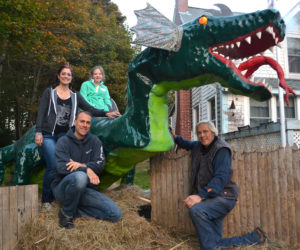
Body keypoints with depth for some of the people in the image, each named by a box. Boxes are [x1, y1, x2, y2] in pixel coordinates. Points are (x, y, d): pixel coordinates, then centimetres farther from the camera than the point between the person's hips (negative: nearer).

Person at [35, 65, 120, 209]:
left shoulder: (75, 96, 14)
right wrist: (38, 132, -8)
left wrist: (106, 113, -6)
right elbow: (41, 113, 2)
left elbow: (90, 109, 8)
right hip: (48, 135, -2)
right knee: (53, 166, -14)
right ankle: (46, 200, 5)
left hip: (64, 135, 2)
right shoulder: (49, 92, 8)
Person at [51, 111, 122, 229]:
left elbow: (100, 164, -4)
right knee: (80, 177, -41)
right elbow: (61, 167, -19)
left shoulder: (94, 141, 7)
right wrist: (87, 170, -32)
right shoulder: (63, 142, -5)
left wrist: (82, 165, -23)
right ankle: (66, 213, -15)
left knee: (116, 214, -12)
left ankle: (75, 210, -1)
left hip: (85, 190, 4)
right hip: (62, 188, -4)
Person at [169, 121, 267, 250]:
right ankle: (254, 237, 18)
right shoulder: (198, 146, 10)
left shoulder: (221, 149, -14)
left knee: (196, 210, -36)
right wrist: (175, 136, 14)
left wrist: (200, 196, -37)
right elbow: (187, 144, 35)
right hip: (209, 198, 8)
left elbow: (220, 178, -26)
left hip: (223, 196, -8)